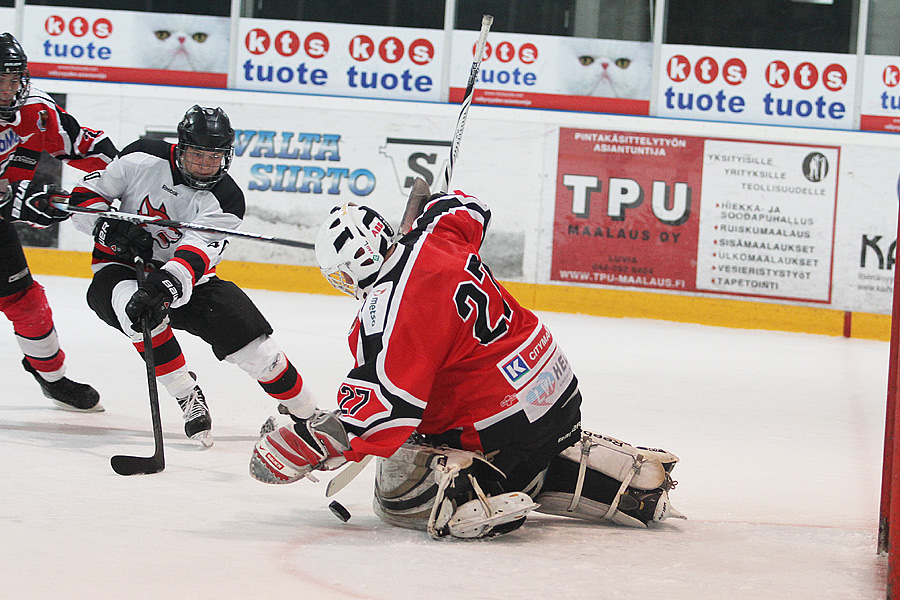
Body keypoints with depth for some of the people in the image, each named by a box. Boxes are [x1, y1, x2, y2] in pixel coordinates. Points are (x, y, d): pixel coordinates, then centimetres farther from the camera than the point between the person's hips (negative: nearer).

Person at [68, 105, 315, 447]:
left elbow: (196, 254, -32)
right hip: (120, 268, -1)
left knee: (249, 337, -13)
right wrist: (112, 229, -24)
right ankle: (187, 396, -20)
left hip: (184, 279, 1)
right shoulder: (143, 160, -13)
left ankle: (308, 413, 7)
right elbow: (85, 196, -4)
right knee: (140, 311, -37)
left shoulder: (227, 199, -16)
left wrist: (166, 286, -50)